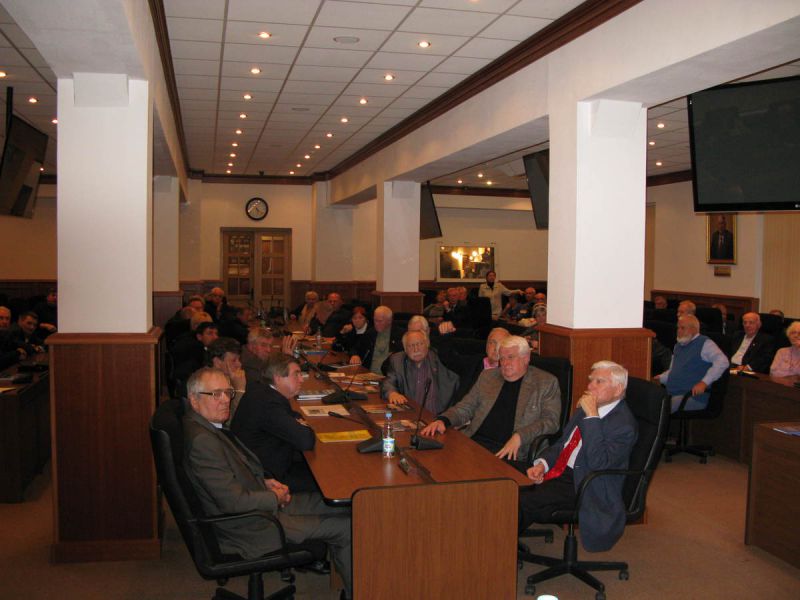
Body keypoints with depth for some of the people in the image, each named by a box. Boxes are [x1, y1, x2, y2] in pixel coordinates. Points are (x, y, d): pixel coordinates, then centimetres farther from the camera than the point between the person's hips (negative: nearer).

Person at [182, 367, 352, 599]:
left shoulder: (211, 426, 4)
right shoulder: (201, 441, -28)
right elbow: (234, 502, -28)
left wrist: (265, 481, 3)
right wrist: (276, 498, -12)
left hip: (263, 504, 10)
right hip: (250, 528, -10)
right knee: (346, 527, -7)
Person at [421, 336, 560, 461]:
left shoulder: (547, 383, 7)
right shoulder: (488, 376, 20)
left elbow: (551, 421, -2)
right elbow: (465, 407, 20)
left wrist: (519, 437, -17)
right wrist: (443, 420, 0)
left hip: (508, 452, -4)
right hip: (474, 442, 4)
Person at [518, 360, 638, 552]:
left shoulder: (624, 425, -14)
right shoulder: (586, 408, 13)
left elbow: (598, 463, -27)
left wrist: (592, 417, -26)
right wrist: (542, 464, 2)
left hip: (581, 487, -8)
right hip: (560, 472, 8)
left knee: (521, 502, -24)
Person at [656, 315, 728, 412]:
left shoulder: (704, 343, 0)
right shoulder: (678, 346, 24)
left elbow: (722, 362, -15)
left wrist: (704, 383, -22)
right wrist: (660, 378, 15)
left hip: (693, 396, -7)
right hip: (671, 394, 7)